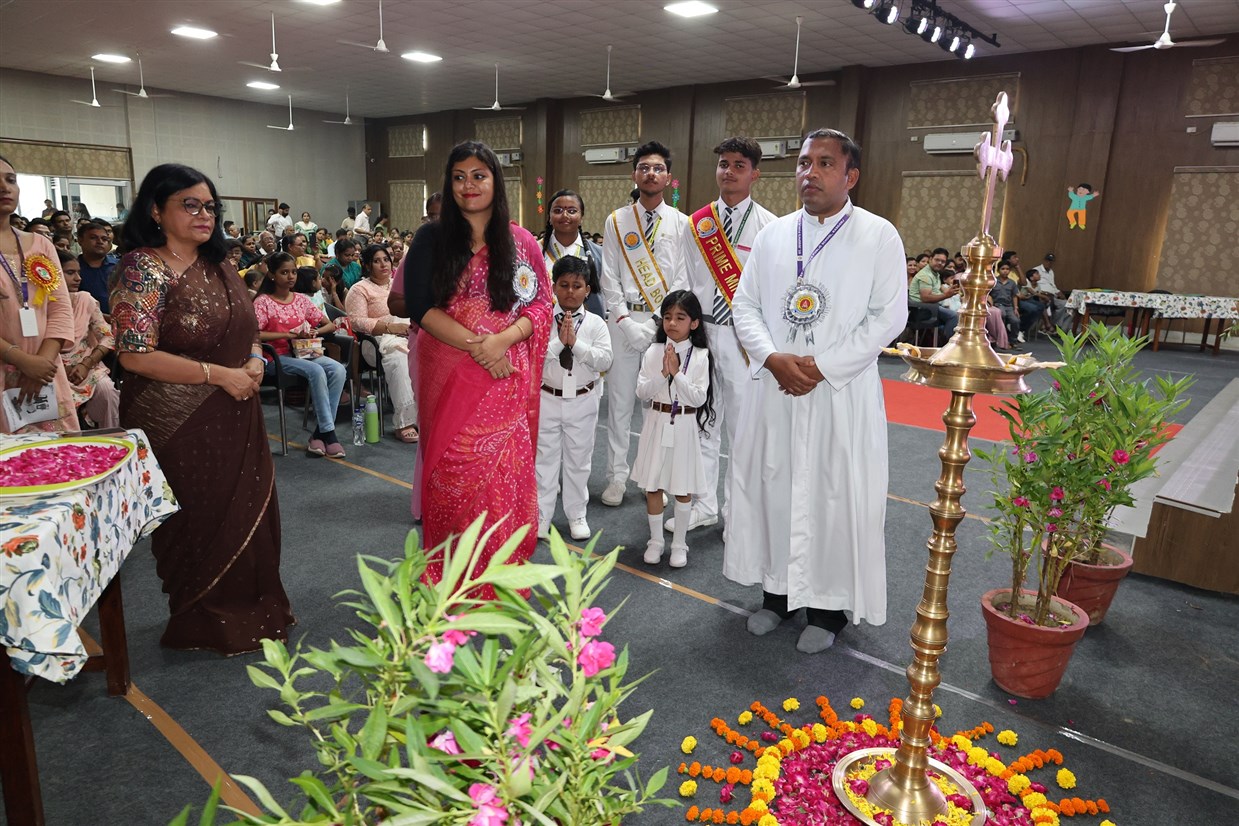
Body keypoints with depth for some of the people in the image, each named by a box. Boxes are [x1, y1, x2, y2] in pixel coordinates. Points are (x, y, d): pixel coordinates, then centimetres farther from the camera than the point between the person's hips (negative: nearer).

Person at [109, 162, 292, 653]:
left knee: (248, 513, 12)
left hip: (236, 416, 7)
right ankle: (203, 622, 26)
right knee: (199, 520, 5)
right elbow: (135, 355, -18)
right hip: (181, 423, -6)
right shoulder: (143, 269, -11)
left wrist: (254, 361, -3)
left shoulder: (218, 267, 11)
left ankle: (250, 608, 31)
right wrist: (219, 375, -19)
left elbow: (246, 331, 19)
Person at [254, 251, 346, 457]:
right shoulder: (263, 302, -2)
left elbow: (330, 325, 14)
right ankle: (328, 433, -28)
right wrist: (287, 335, -18)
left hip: (304, 352, 5)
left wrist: (315, 332, -7)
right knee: (316, 371, -33)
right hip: (277, 357, -5)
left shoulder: (302, 299, 13)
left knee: (338, 370, -24)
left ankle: (320, 433, -23)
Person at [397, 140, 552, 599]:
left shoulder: (521, 242, 7)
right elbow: (421, 306, -4)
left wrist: (501, 340, -15)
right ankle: (451, 577, 20)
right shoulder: (431, 239, 4)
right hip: (449, 375, 0)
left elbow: (541, 306, 4)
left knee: (503, 473, 3)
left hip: (505, 376, 1)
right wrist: (475, 345, -16)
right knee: (453, 472, 3)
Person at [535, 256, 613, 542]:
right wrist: (559, 341, -21)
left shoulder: (595, 323, -3)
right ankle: (540, 518, 18)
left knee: (579, 460, 12)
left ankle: (577, 515, 27)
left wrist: (576, 343, -19)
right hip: (548, 398, -1)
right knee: (545, 459, 7)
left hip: (583, 401, 1)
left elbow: (605, 360, -12)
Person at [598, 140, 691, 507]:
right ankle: (616, 477, 15)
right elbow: (610, 278, 2)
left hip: (666, 321, 0)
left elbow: (682, 279, 1)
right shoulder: (616, 222, 6)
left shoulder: (681, 223, 6)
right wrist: (626, 321, -8)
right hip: (624, 318, 0)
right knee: (620, 400, 4)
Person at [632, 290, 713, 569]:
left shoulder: (700, 356, -7)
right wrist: (663, 373, -18)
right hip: (657, 423, 2)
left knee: (683, 489, 8)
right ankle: (656, 541, 26)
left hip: (684, 425, -2)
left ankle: (679, 544, 23)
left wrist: (677, 373, -20)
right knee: (652, 486, 10)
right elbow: (642, 392, -5)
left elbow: (698, 398, -12)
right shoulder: (653, 352, -2)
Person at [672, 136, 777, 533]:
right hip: (700, 331, 4)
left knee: (744, 427, 3)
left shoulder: (769, 226, -3)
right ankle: (703, 504, 24)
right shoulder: (697, 224, 9)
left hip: (744, 336, -4)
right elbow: (686, 281, 13)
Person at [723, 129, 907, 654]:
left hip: (842, 393, -3)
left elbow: (888, 316, -7)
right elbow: (745, 304, 7)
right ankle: (777, 589, 29)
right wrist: (773, 358, -11)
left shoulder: (879, 236, -2)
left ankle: (832, 603, 21)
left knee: (838, 495, 3)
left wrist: (823, 367, -14)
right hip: (775, 390, 4)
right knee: (771, 484, 10)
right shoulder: (773, 235, 9)